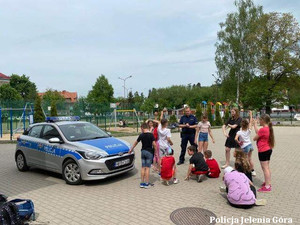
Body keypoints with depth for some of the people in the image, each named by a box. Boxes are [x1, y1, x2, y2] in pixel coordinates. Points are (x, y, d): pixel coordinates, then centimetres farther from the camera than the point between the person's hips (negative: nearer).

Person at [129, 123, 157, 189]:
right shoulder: (151, 135, -11)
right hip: (149, 152, -3)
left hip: (143, 151, 4)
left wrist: (131, 149, 27)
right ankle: (146, 183, 5)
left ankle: (142, 183, 15)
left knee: (143, 167, 11)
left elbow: (136, 142, 14)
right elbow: (154, 144, -14)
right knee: (147, 168, 1)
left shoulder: (141, 135, 1)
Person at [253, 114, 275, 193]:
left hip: (263, 151, -9)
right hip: (268, 150, 9)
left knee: (265, 168, -4)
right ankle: (268, 183, 30)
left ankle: (267, 187, 1)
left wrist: (255, 137, 7)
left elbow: (255, 138, -15)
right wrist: (255, 124, 19)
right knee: (267, 167, 18)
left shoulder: (263, 129, -22)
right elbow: (258, 132, 13)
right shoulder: (268, 128, 6)